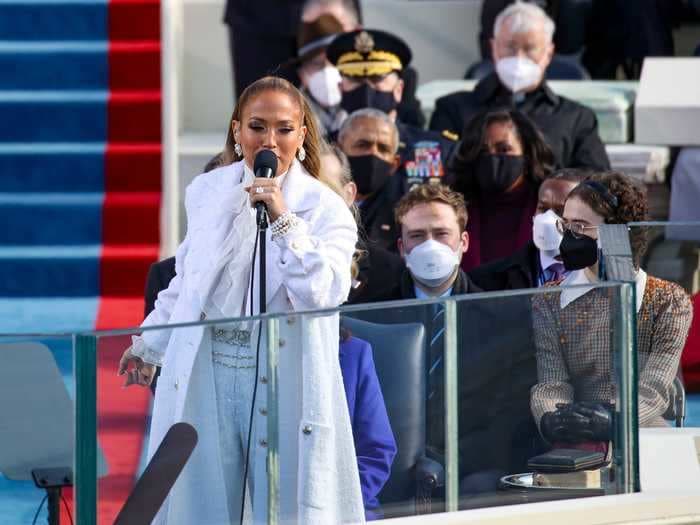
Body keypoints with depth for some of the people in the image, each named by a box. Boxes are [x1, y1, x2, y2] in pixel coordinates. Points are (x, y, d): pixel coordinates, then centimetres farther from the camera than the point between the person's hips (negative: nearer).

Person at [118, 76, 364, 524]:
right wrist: (149, 345, 31)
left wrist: (283, 219, -22)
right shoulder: (208, 192, 8)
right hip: (205, 366, 3)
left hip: (283, 377, -3)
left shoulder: (325, 209, -4)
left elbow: (324, 294, -18)